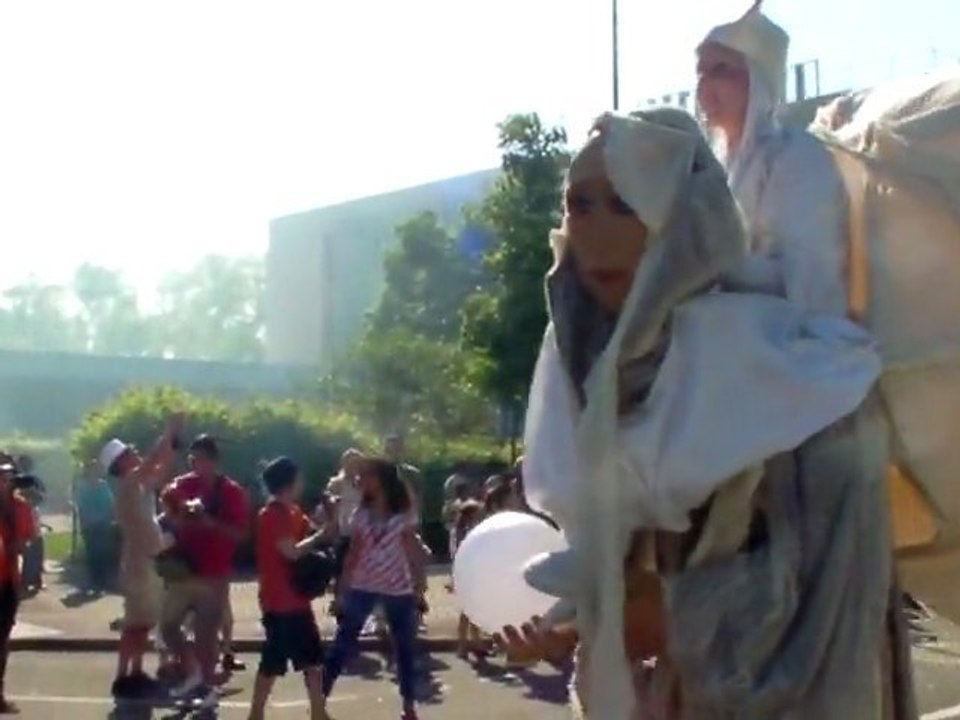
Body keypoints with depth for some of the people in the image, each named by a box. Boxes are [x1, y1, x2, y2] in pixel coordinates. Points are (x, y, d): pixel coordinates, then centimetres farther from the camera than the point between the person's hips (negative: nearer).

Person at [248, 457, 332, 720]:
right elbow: (292, 551, -24)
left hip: (297, 599, 10)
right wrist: (323, 534, -19)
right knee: (273, 662, -3)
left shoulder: (292, 512, 11)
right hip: (279, 602, -10)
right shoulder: (272, 515, -17)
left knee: (313, 658, 13)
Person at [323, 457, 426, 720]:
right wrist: (344, 585, -2)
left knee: (404, 647, 7)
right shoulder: (361, 513, 2)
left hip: (398, 588, -2)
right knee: (343, 642, 2)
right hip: (362, 586, 2)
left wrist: (419, 583, -3)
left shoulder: (404, 514, -5)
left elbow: (412, 550, -1)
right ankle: (320, 697, 8)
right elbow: (354, 551, 3)